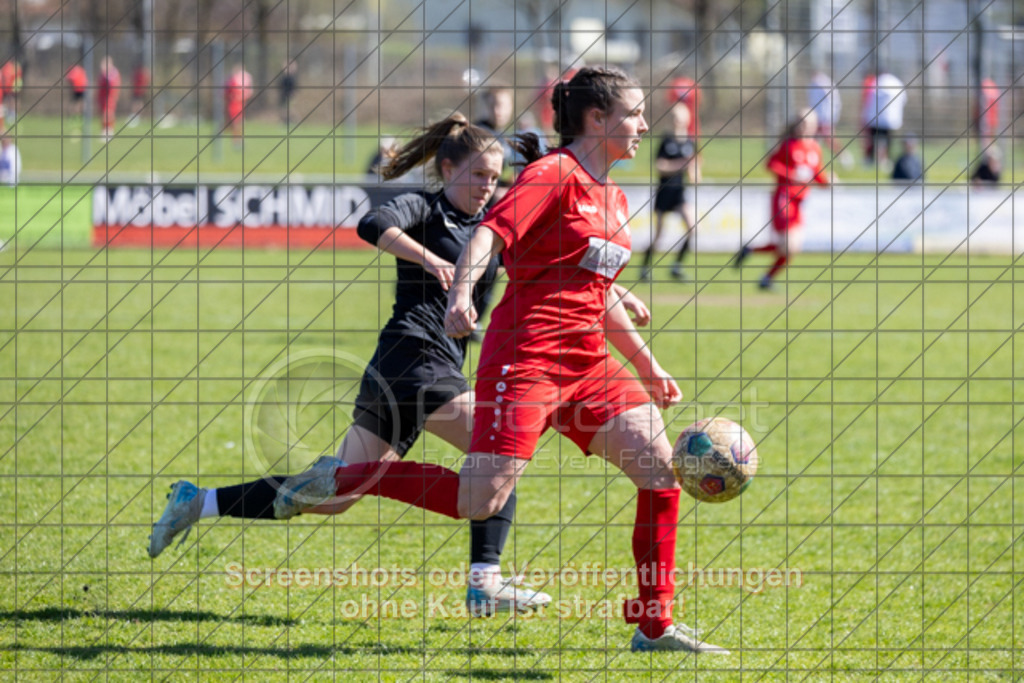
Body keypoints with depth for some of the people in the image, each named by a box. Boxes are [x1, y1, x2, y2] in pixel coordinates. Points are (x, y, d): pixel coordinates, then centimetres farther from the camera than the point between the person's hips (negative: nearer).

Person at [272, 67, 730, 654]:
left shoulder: (613, 199, 19)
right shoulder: (553, 175, -7)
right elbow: (491, 233, -22)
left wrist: (648, 368, 27)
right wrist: (461, 294, -40)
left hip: (586, 364, 8)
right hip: (526, 357, -8)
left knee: (661, 466, -4)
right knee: (481, 501, -14)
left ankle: (654, 626, 2)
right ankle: (341, 479, 2)